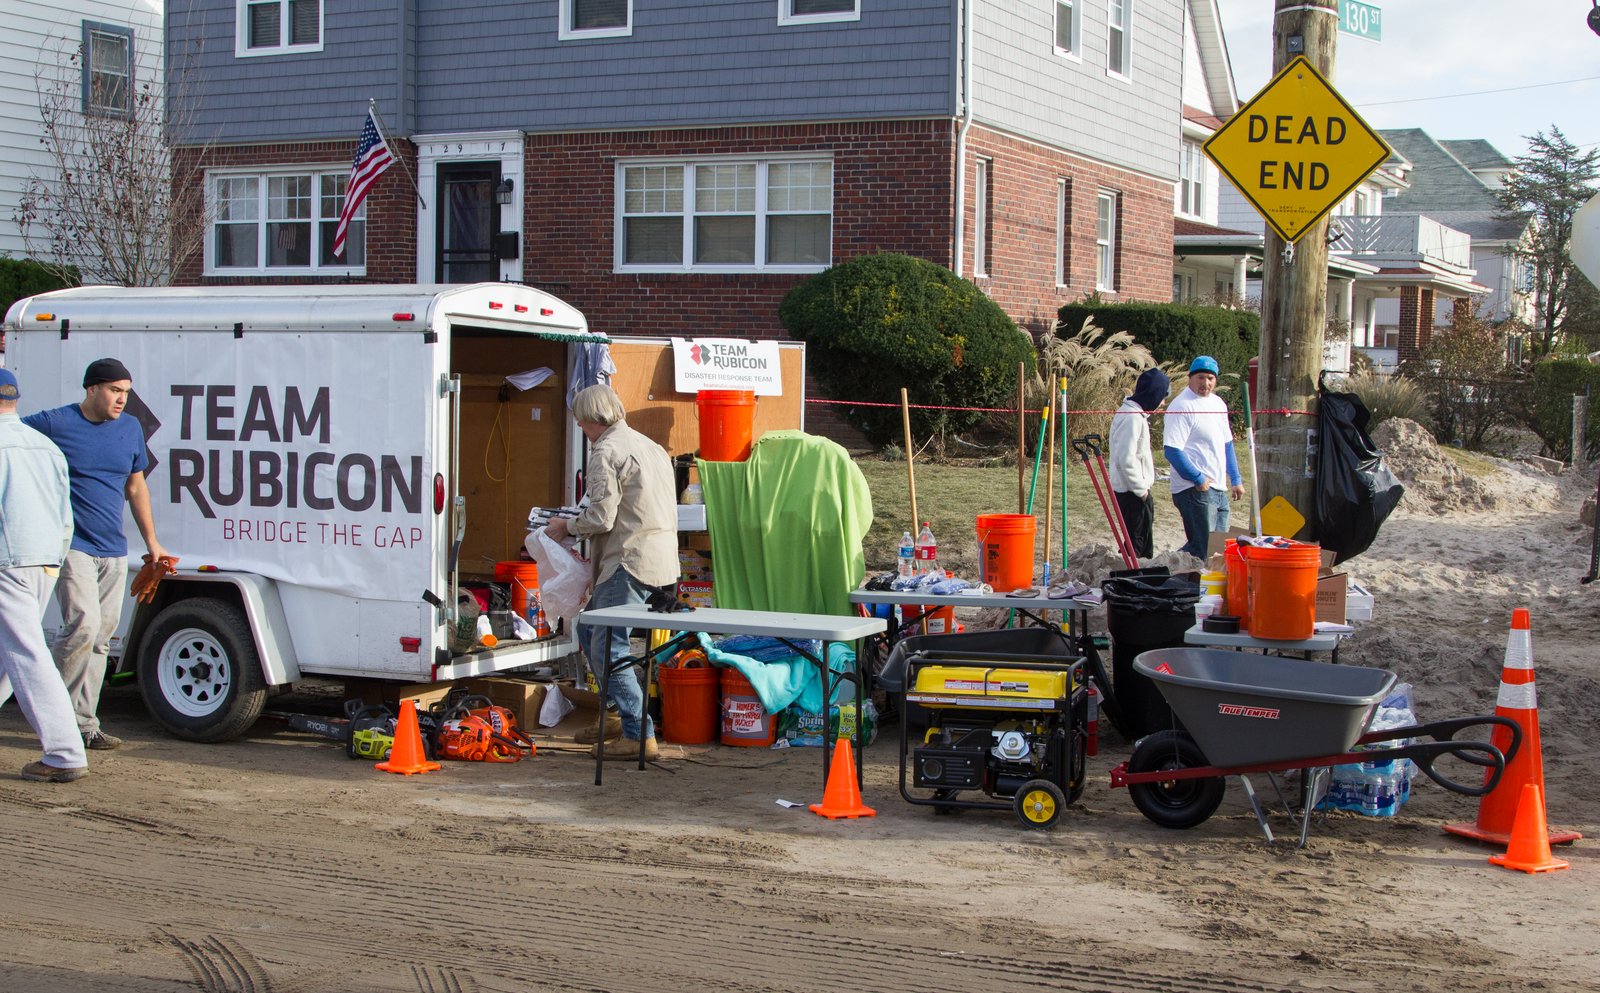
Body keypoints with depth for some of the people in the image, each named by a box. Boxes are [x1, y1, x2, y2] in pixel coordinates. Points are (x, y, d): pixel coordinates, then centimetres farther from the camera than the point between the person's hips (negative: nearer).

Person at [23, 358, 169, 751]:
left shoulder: (130, 429, 11)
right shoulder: (54, 423, -6)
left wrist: (151, 541, 21)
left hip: (113, 552, 6)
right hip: (71, 546, -6)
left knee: (100, 638, 6)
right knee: (82, 625, -17)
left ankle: (83, 723, 14)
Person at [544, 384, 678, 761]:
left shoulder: (606, 452, -10)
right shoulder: (648, 446, 20)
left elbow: (600, 517, -17)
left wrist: (566, 526, 2)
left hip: (630, 561, -10)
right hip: (660, 559, 10)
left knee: (607, 646, -6)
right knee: (590, 631, 19)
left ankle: (639, 735, -7)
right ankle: (622, 716, 21)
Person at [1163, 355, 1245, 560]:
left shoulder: (1218, 404, 15)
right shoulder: (1181, 406, -12)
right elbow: (1172, 451, -19)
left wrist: (1236, 479, 21)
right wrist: (1199, 479, -17)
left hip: (1219, 489, 9)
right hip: (1195, 489, -9)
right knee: (1204, 550, -11)